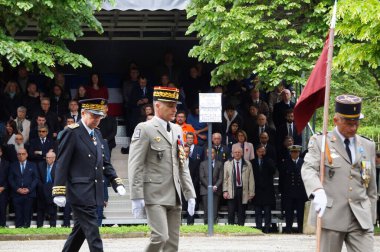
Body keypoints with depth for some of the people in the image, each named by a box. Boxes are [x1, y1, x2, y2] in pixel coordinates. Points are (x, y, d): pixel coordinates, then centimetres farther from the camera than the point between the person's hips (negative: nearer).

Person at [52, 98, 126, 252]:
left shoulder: (97, 134, 16)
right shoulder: (72, 133, -9)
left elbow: (104, 163, 21)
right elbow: (62, 164, -11)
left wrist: (116, 183, 9)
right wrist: (59, 192, -16)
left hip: (94, 193, 8)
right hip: (80, 192, -8)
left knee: (80, 231, 13)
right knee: (92, 233, -10)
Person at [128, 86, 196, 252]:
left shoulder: (177, 130, 17)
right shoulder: (144, 129, -5)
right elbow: (135, 166, -10)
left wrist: (190, 195, 12)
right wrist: (137, 197, -16)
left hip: (174, 197, 7)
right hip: (155, 195, -7)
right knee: (160, 237, -19)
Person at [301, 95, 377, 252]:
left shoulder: (368, 146, 16)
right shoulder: (319, 142, 4)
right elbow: (308, 169, -13)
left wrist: (371, 218, 15)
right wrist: (318, 191, -33)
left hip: (361, 220, 3)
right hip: (331, 215, -3)